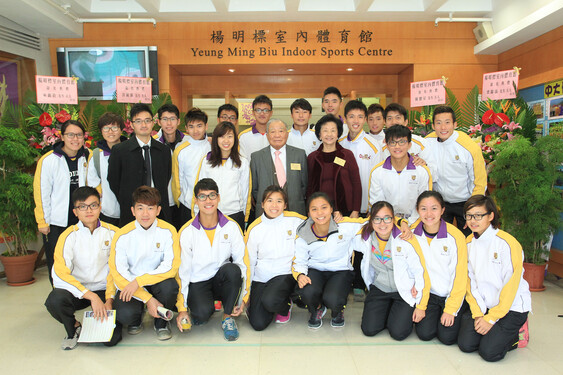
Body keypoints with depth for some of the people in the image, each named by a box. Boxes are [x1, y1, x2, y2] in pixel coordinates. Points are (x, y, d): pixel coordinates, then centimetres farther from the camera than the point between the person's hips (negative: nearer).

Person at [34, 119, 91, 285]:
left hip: (81, 220, 3)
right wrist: (43, 222, -3)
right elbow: (41, 192, -5)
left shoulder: (88, 156, 2)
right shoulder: (48, 160, -9)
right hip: (56, 222, -3)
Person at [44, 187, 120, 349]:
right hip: (77, 290, 0)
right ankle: (73, 328, 0)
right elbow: (60, 273, -17)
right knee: (54, 300, -34)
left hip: (103, 289, 0)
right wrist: (91, 296, -25)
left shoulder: (112, 233, -2)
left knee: (111, 339, -19)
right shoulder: (69, 236, -6)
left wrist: (109, 300, -12)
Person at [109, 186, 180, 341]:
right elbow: (118, 274, -12)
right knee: (124, 314, -29)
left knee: (170, 286, -33)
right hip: (129, 284, 0)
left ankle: (161, 321, 0)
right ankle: (136, 319, 12)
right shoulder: (122, 235, -11)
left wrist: (139, 281, -26)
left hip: (157, 281, 1)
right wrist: (148, 299, -20)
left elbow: (172, 266, -16)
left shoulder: (168, 231, -11)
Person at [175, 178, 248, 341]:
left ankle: (227, 316, -9)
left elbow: (242, 261, -4)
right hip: (198, 283, -1)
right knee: (202, 313, -31)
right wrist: (182, 308, -7)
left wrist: (242, 298, -11)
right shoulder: (187, 231, -8)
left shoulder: (231, 226, -6)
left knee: (232, 269, -32)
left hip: (222, 280, 2)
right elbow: (182, 271, -4)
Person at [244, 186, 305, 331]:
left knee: (269, 300, -31)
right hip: (260, 278, 2)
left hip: (285, 274, -1)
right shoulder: (255, 228, 1)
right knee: (258, 324, -11)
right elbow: (249, 262, 7)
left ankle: (285, 306, 4)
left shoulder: (295, 220, -3)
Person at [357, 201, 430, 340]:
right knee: (369, 330, -6)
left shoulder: (406, 240, -24)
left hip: (405, 292, -3)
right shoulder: (365, 238, -13)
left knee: (398, 333, -13)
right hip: (379, 289, 4)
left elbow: (421, 273, -16)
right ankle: (387, 310, 25)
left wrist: (421, 306, -12)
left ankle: (404, 314, 21)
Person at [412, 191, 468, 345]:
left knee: (447, 337, -12)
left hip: (454, 295, -2)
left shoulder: (455, 236, -17)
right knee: (425, 333, -11)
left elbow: (460, 275, -11)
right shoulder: (413, 234, -8)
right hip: (428, 294, 2)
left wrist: (451, 309, -9)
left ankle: (457, 315, 18)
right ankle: (435, 314, 19)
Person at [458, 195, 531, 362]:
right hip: (483, 305, 5)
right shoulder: (468, 243, 2)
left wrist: (491, 318, -14)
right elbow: (470, 281, 4)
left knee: (489, 352, -16)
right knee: (465, 344, -9)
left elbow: (510, 286, -16)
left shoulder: (507, 243, -17)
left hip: (512, 306, -5)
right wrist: (478, 314, -6)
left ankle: (517, 333, 11)